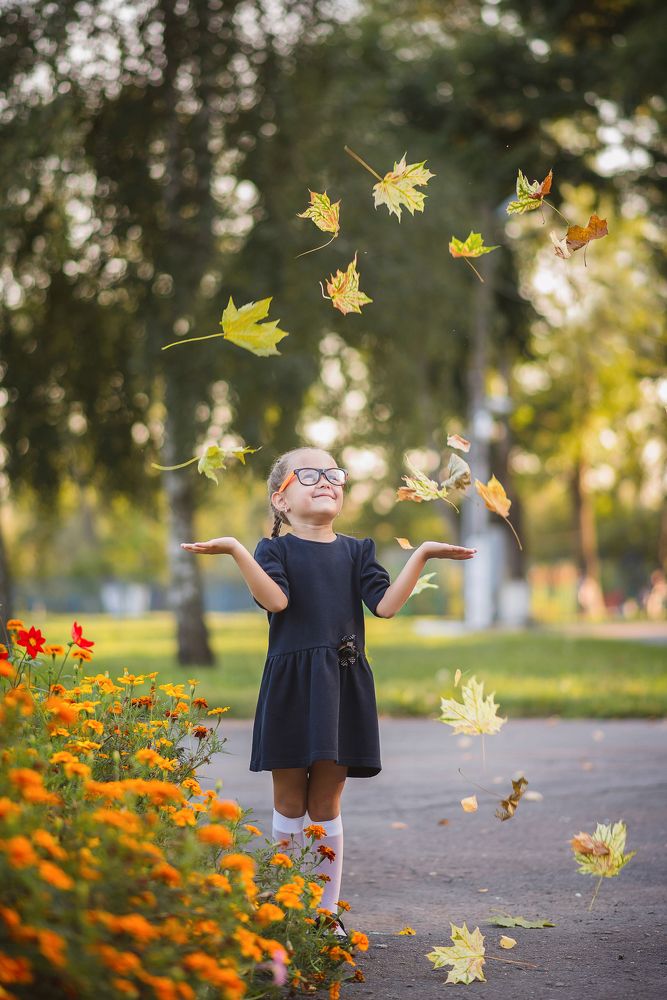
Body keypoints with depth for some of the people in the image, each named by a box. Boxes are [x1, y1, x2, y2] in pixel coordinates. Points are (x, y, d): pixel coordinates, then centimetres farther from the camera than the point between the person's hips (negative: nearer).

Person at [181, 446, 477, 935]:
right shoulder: (275, 550, 2)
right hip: (291, 683, -2)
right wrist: (235, 550, -27)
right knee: (290, 803, 5)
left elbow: (386, 603, -3)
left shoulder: (355, 551, 11)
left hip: (343, 684, 2)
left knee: (326, 804, 5)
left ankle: (327, 913, 13)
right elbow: (276, 600, -18)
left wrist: (423, 555, -8)